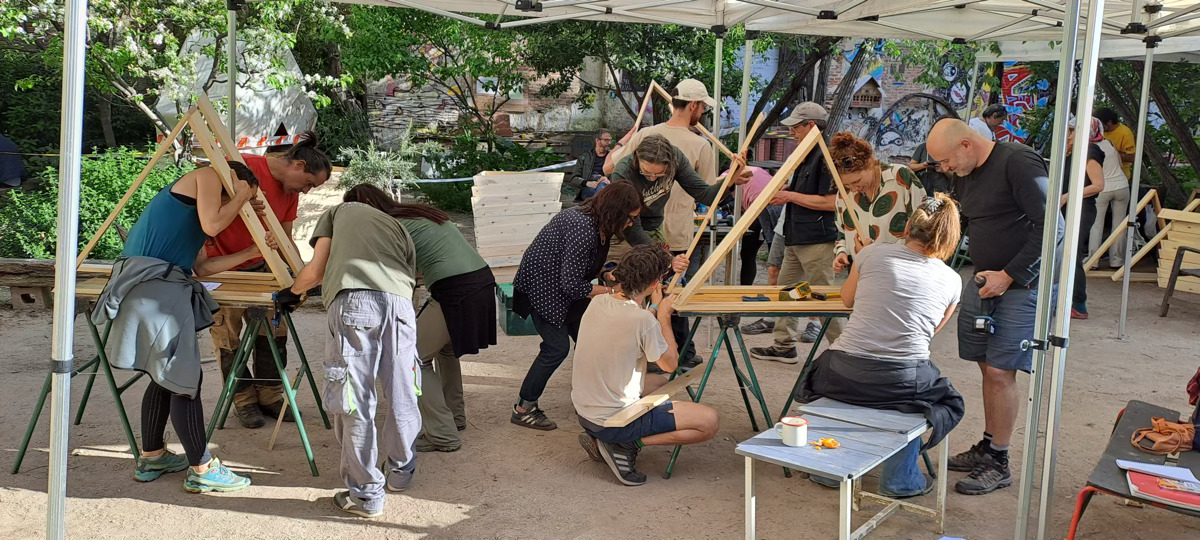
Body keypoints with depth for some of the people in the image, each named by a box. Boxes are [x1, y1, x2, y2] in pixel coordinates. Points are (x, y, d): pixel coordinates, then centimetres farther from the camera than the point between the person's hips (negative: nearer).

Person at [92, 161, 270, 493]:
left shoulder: (194, 200, 28)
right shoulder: (208, 175, 3)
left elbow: (201, 266, 20)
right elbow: (211, 226, -13)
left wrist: (252, 252, 23)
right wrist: (240, 197, 4)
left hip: (162, 284, 10)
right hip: (153, 282, -10)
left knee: (168, 375, 19)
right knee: (184, 378, -6)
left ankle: (151, 457, 30)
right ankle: (202, 470, 0)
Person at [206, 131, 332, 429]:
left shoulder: (291, 192, 1)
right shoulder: (244, 167, -23)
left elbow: (284, 238, 5)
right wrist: (201, 256, -24)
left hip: (257, 265, 7)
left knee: (274, 326, 4)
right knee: (227, 333, 0)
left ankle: (270, 395, 16)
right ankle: (243, 400, 13)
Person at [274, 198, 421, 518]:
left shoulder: (338, 212, 30)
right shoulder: (399, 227, 36)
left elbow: (316, 270, 21)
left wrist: (291, 293, 38)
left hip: (352, 300, -3)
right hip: (399, 300, 4)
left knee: (354, 402, 2)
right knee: (400, 396, 16)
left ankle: (367, 495, 7)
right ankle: (400, 473, 31)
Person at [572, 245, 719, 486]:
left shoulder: (597, 302, -2)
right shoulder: (644, 320, -24)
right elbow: (670, 364, -6)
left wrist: (654, 308, 17)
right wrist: (664, 316, 1)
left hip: (584, 412, 8)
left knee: (659, 383, 32)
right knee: (709, 421, -4)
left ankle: (601, 439, 14)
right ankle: (623, 444, -5)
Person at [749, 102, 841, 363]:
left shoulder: (825, 156, -16)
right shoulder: (806, 155, 15)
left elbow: (830, 201, -23)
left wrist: (790, 196, -16)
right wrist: (784, 193, 9)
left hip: (817, 241, -11)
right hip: (796, 238, 11)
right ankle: (784, 346, 25)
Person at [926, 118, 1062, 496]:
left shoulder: (1018, 163, -15)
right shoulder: (965, 176, 11)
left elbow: (1051, 227, -19)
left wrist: (1009, 275, -17)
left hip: (1022, 285, -8)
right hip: (985, 282, 8)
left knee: (1000, 372, -7)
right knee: (988, 367, 10)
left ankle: (998, 464, 4)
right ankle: (987, 447, 23)